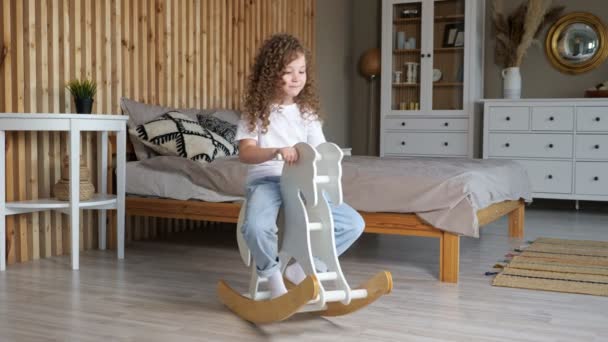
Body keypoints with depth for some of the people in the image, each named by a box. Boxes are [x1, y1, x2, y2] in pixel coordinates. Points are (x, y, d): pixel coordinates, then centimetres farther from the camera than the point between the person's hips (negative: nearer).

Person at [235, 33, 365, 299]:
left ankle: (303, 268, 6)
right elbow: (245, 153, -12)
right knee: (255, 226, -38)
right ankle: (273, 273, -6)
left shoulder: (307, 113, 12)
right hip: (266, 180, -4)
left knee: (354, 224, -9)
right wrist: (276, 151, -31)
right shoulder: (257, 111, 0)